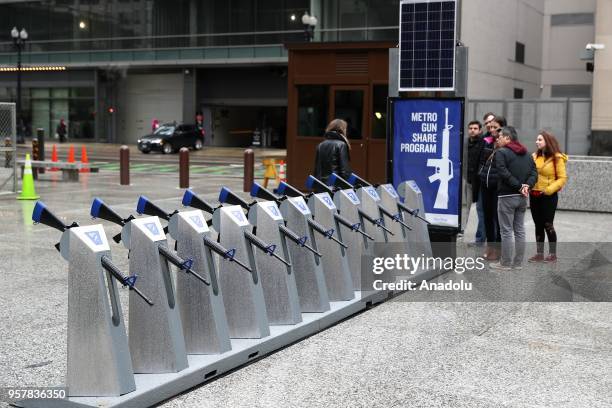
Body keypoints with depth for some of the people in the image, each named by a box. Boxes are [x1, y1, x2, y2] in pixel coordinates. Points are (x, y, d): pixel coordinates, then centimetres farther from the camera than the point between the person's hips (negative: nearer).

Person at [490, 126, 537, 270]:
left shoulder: (501, 152, -9)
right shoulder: (526, 154, 14)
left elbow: (504, 173, -19)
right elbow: (534, 172, 6)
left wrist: (519, 186, -16)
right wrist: (527, 186, -7)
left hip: (507, 196, -7)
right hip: (522, 198, 7)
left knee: (506, 231, -2)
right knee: (520, 230, 11)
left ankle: (505, 263, 2)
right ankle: (518, 263, 15)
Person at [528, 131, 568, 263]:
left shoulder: (557, 158, -7)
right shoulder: (535, 156, 7)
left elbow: (562, 178, -8)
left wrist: (549, 189, -17)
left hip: (549, 196, -5)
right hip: (534, 195, 5)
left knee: (548, 225, -1)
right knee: (538, 225, 10)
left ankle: (553, 254, 11)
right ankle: (539, 253, 18)